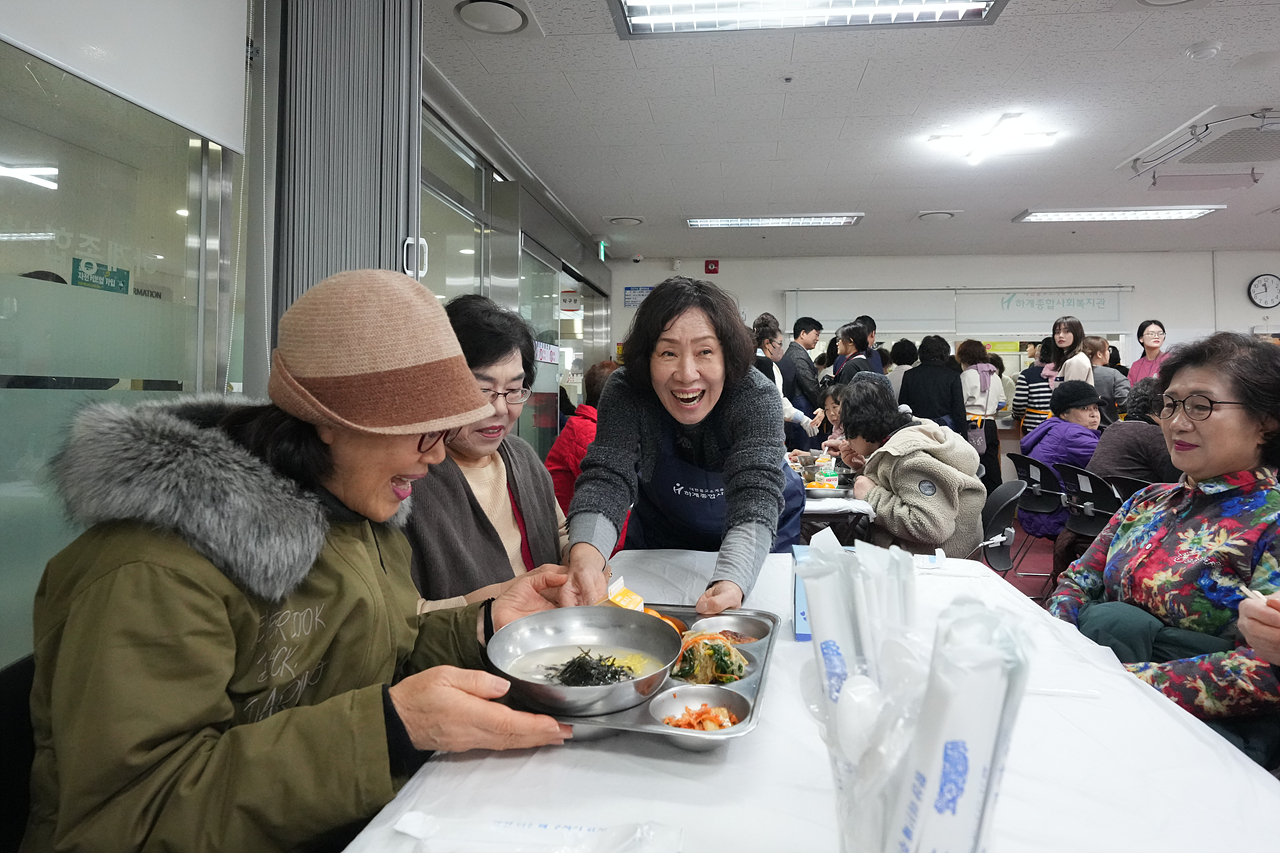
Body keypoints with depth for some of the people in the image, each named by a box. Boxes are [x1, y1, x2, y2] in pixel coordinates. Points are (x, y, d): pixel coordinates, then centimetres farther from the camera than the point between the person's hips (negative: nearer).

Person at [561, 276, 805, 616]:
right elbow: (605, 480, -37)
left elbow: (756, 502, -43)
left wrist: (731, 582, -64)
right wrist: (586, 555, -59)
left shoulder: (757, 396, -33)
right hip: (661, 538, 1)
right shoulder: (624, 392, -27)